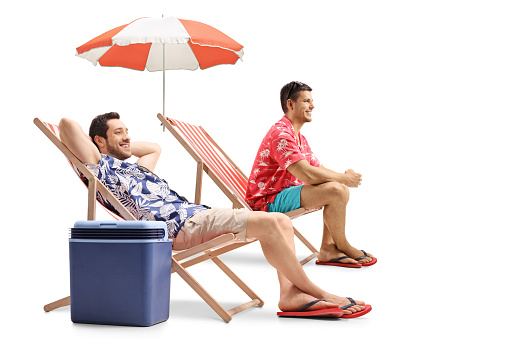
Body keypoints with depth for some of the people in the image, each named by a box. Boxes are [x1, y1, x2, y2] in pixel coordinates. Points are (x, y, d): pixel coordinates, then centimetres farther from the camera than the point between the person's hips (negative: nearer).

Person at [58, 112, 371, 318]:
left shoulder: (134, 167, 31)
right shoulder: (101, 166, 5)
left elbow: (155, 148, 51)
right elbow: (68, 123, -6)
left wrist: (123, 144, 40)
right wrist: (82, 141, 14)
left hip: (195, 214, 10)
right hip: (178, 226, -10)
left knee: (279, 221, -3)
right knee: (269, 223, -20)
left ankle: (290, 292, -15)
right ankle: (316, 292, -9)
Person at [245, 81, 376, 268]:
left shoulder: (299, 137, 17)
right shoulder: (281, 134, -19)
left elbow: (318, 169, 14)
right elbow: (308, 175, -27)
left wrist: (345, 176, -6)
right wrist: (344, 178, -14)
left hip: (284, 193, 11)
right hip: (268, 201, -11)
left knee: (342, 189, 4)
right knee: (335, 191, -23)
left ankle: (328, 249, -2)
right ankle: (342, 247, -3)